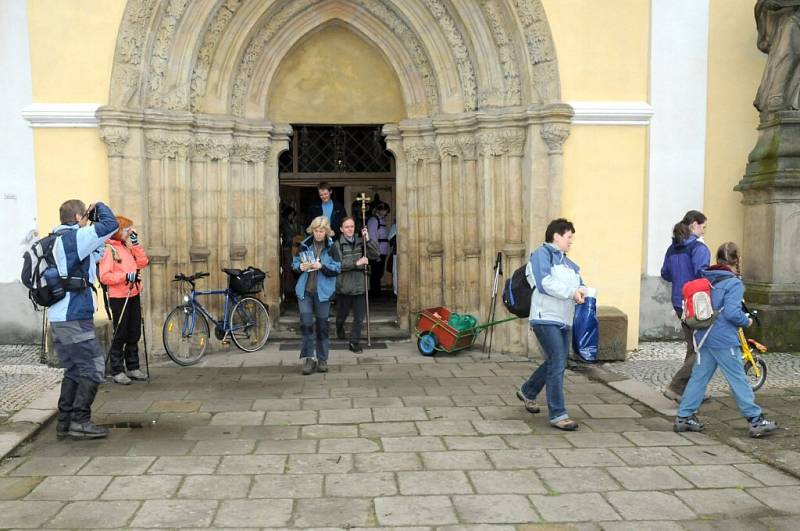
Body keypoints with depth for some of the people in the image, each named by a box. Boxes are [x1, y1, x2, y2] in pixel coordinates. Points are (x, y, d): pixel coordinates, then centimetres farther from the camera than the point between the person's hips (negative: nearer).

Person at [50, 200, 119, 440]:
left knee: (74, 371, 15)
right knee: (93, 369, -3)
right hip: (75, 317, -10)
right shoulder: (75, 237, -12)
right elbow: (111, 224, -18)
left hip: (58, 318, 10)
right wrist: (99, 206, 0)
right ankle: (80, 422, -3)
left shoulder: (57, 240, 17)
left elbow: (92, 256, 26)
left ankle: (64, 422, 16)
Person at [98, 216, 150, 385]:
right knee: (120, 335, -1)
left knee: (134, 334, 12)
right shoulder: (108, 249, -10)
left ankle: (132, 368, 21)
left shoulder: (128, 246, 13)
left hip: (134, 296, 7)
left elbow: (143, 262, 4)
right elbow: (104, 277, -16)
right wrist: (125, 276, -23)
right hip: (118, 298, -7)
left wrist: (136, 243, -1)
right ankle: (117, 371, 7)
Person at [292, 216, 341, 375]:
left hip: (323, 292, -1)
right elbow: (294, 262, 13)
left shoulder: (331, 248, -1)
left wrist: (322, 266, -20)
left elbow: (337, 268, -6)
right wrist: (300, 267, -9)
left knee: (322, 325, 6)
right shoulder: (304, 245, 5)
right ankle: (308, 358, 0)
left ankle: (322, 359, 17)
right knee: (306, 322, -8)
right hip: (305, 290, 1)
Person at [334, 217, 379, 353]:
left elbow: (376, 255, -1)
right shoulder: (338, 244, -5)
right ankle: (339, 327, 50)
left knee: (359, 316, 0)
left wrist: (368, 240, -10)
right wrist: (356, 263, -21)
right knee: (342, 313, 17)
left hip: (359, 285, 2)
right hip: (344, 286, -2)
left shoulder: (360, 242, 4)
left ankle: (354, 342, 12)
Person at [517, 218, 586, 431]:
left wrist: (581, 291, -9)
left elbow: (579, 284, 15)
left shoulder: (568, 262, 21)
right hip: (546, 318, -9)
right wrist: (571, 292, -18)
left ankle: (527, 392, 40)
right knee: (557, 364, -12)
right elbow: (545, 282, -19)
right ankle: (558, 415, -7)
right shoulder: (542, 253, -5)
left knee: (554, 363, 18)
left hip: (565, 320, 9)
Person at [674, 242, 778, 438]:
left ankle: (683, 417, 11)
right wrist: (747, 321, -3)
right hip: (724, 340, -7)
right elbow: (732, 312, -20)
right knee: (738, 380, 1)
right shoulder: (733, 283, -14)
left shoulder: (705, 279, 7)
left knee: (699, 376, 10)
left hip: (704, 337, 7)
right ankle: (756, 421, 9)